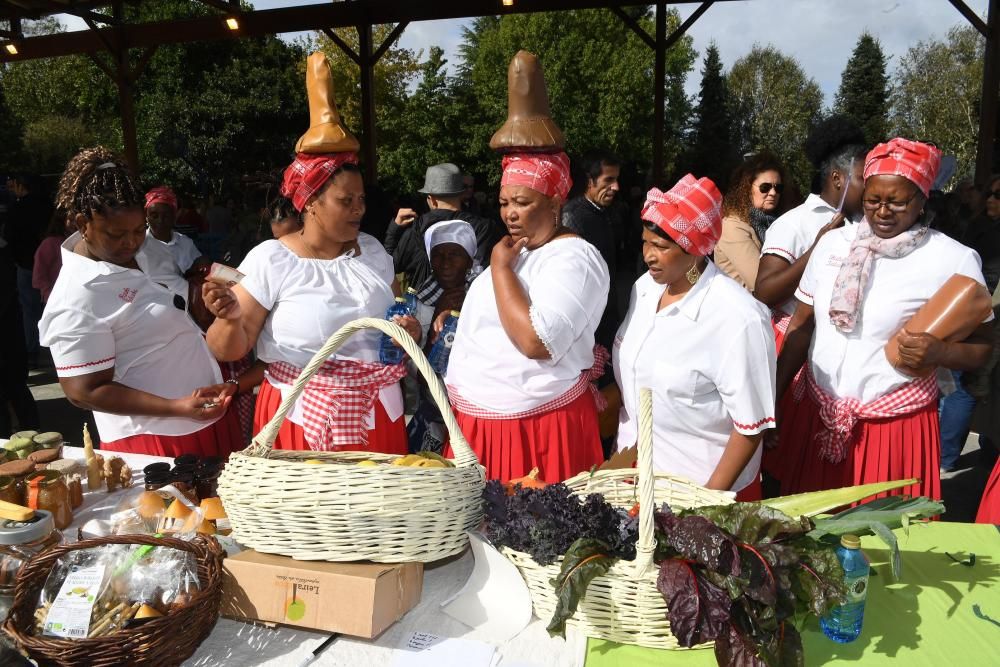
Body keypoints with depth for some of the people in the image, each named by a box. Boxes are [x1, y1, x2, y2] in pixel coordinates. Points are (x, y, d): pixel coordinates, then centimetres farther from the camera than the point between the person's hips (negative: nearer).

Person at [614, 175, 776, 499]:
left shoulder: (738, 318, -24)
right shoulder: (645, 286, -3)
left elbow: (751, 426, -19)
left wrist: (712, 498, -15)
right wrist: (622, 447, 10)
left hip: (701, 483, -6)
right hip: (634, 464, 6)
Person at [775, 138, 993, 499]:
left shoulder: (954, 259, -6)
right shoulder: (833, 243, 4)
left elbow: (981, 346, -1)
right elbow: (802, 324, 7)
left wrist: (938, 352, -23)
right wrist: (772, 398, 3)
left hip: (896, 426, -3)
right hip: (816, 416, 3)